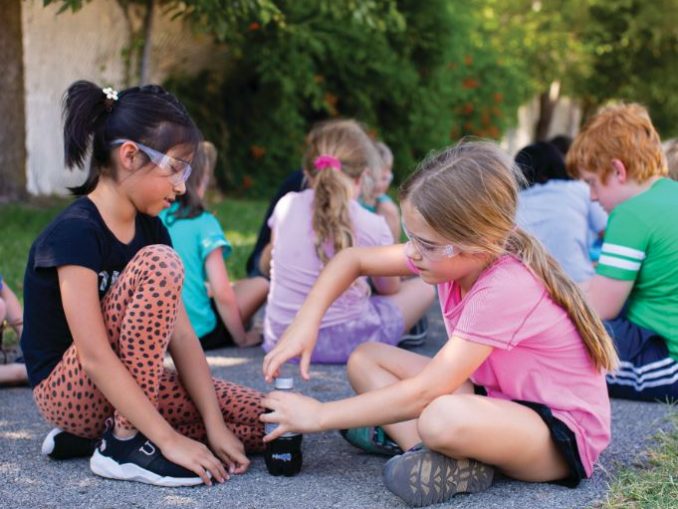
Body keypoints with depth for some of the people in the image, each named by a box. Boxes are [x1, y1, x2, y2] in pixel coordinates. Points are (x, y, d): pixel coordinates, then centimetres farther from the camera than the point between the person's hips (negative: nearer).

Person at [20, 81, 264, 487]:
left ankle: (92, 434, 3)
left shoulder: (149, 228, 3)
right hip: (66, 388, -8)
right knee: (159, 264, -25)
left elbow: (181, 334, -1)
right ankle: (125, 444, -19)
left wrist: (215, 425, -10)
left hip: (130, 386, 8)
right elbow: (95, 357, -26)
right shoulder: (75, 233, -21)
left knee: (260, 421, -3)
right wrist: (170, 439, -28)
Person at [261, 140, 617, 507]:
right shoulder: (456, 253, -8)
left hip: (562, 435, -9)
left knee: (442, 419, -40)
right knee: (365, 359, 1)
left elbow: (422, 393, -30)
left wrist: (320, 415, -23)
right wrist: (305, 323, -13)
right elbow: (353, 259, 3)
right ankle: (452, 458, -13)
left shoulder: (505, 289, -30)